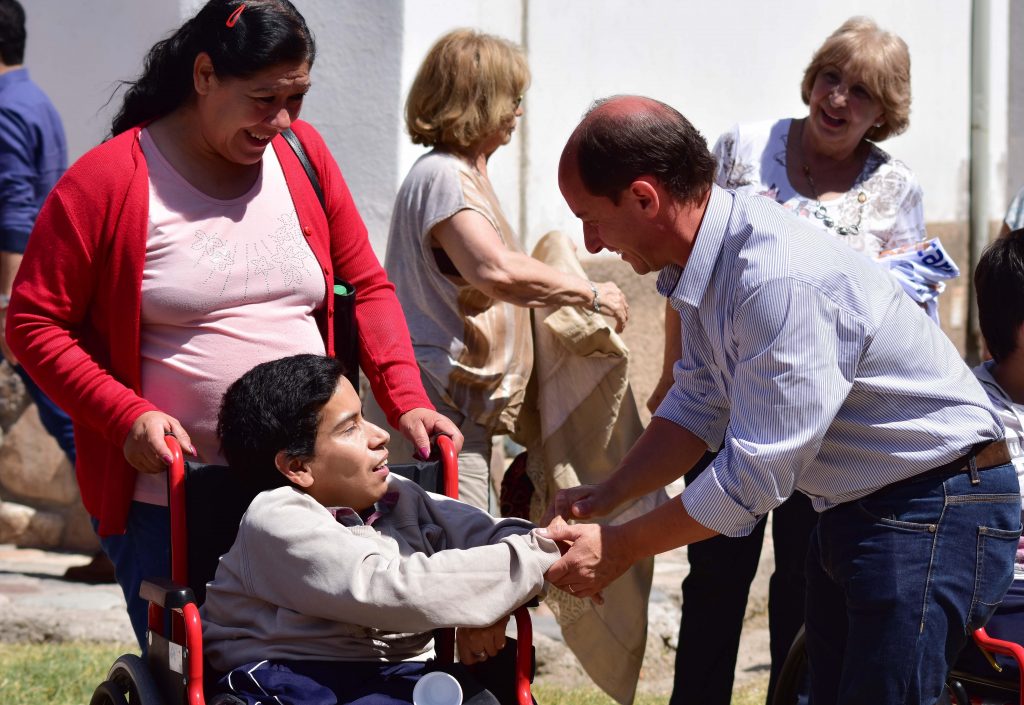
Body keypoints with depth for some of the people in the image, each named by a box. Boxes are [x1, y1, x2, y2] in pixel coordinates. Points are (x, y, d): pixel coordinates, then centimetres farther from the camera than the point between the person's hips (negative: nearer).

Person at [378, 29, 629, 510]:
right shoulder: (443, 176, -14)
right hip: (442, 402, -11)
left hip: (466, 407, 11)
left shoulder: (464, 173, 21)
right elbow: (496, 271, -30)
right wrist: (591, 293, -20)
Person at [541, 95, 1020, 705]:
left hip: (935, 510, -10)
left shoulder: (780, 278, -29)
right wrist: (604, 496, 3)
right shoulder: (704, 263, 1)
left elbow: (754, 476, -25)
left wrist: (621, 548, -15)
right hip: (852, 510, 10)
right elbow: (699, 407, 14)